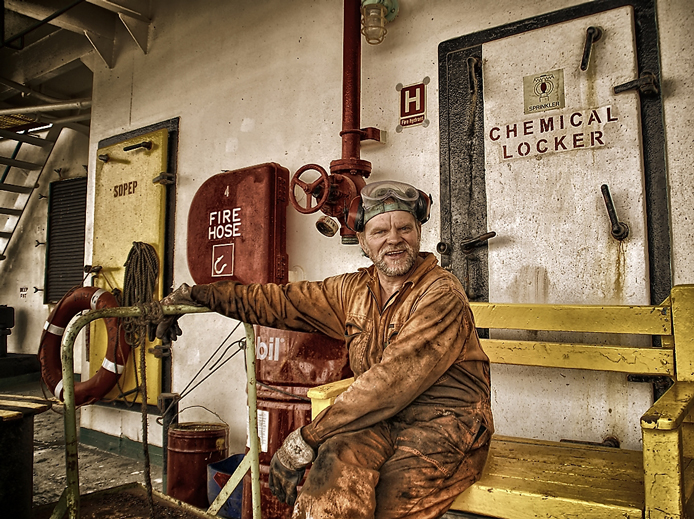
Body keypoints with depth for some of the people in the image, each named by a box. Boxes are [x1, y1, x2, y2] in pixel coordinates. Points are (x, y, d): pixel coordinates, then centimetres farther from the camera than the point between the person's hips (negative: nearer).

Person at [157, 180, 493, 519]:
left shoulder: (442, 294, -12)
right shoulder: (353, 290, 10)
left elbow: (391, 381, -20)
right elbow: (280, 302, 15)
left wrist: (306, 439, -19)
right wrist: (198, 295, 16)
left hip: (446, 419, -4)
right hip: (383, 419, 4)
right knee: (335, 468, -28)